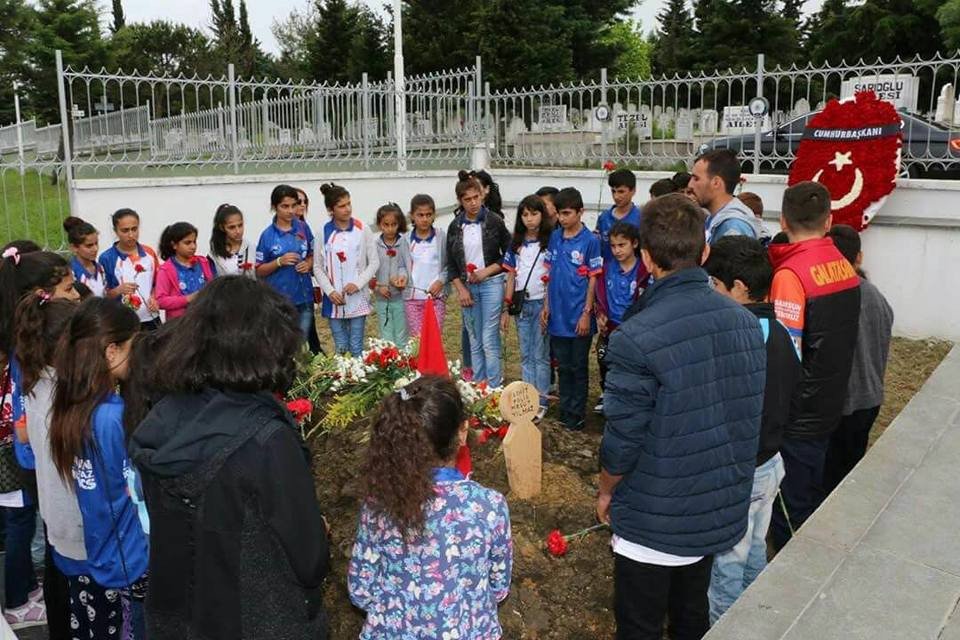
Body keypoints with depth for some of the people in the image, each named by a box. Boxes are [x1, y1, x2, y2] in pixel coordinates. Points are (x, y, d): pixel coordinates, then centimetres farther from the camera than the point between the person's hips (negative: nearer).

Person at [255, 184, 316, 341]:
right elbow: (259, 271, -3)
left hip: (304, 297, 3)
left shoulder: (303, 228, 2)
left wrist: (308, 264, -7)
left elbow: (313, 255, 14)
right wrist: (279, 261, -18)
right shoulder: (268, 235, -7)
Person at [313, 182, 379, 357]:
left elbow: (374, 262, 1)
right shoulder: (323, 233, 0)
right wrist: (330, 291, -9)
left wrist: (358, 283, -11)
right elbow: (318, 267, 3)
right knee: (340, 348, 8)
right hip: (334, 300, 1)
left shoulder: (362, 230, -2)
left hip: (358, 298, -1)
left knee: (356, 348, 4)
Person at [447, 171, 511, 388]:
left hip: (491, 284, -4)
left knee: (489, 340, -7)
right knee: (475, 341, 9)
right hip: (467, 287, 4)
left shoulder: (494, 221, -3)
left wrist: (487, 271, -11)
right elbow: (451, 264, 9)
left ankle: (494, 388, 0)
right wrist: (461, 289, -2)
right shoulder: (455, 227, 5)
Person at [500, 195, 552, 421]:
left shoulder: (550, 241, -4)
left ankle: (541, 402, 9)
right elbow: (511, 277, 11)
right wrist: (506, 309, 8)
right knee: (526, 356, 10)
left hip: (542, 303, -4)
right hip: (522, 304, 4)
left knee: (541, 355, 0)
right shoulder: (516, 243, 9)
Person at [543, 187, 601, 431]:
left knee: (578, 367, 8)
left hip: (578, 316, -4)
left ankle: (577, 415, 21)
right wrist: (546, 307, 7)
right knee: (563, 366, 16)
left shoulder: (590, 241, -10)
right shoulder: (555, 237, 4)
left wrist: (587, 313, -11)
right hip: (558, 315, 5)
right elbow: (551, 274, 10)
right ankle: (564, 410, 29)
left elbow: (593, 279, -9)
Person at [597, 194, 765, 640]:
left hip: (654, 521, -6)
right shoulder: (746, 322, -5)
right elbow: (750, 416, 6)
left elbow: (621, 443, -20)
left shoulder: (635, 339, -27)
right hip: (722, 510, 6)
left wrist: (606, 491, -1)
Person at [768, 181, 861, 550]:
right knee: (813, 500, 23)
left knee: (789, 511, 7)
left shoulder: (791, 273, -22)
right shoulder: (844, 266, 2)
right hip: (830, 405, 8)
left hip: (796, 415, -8)